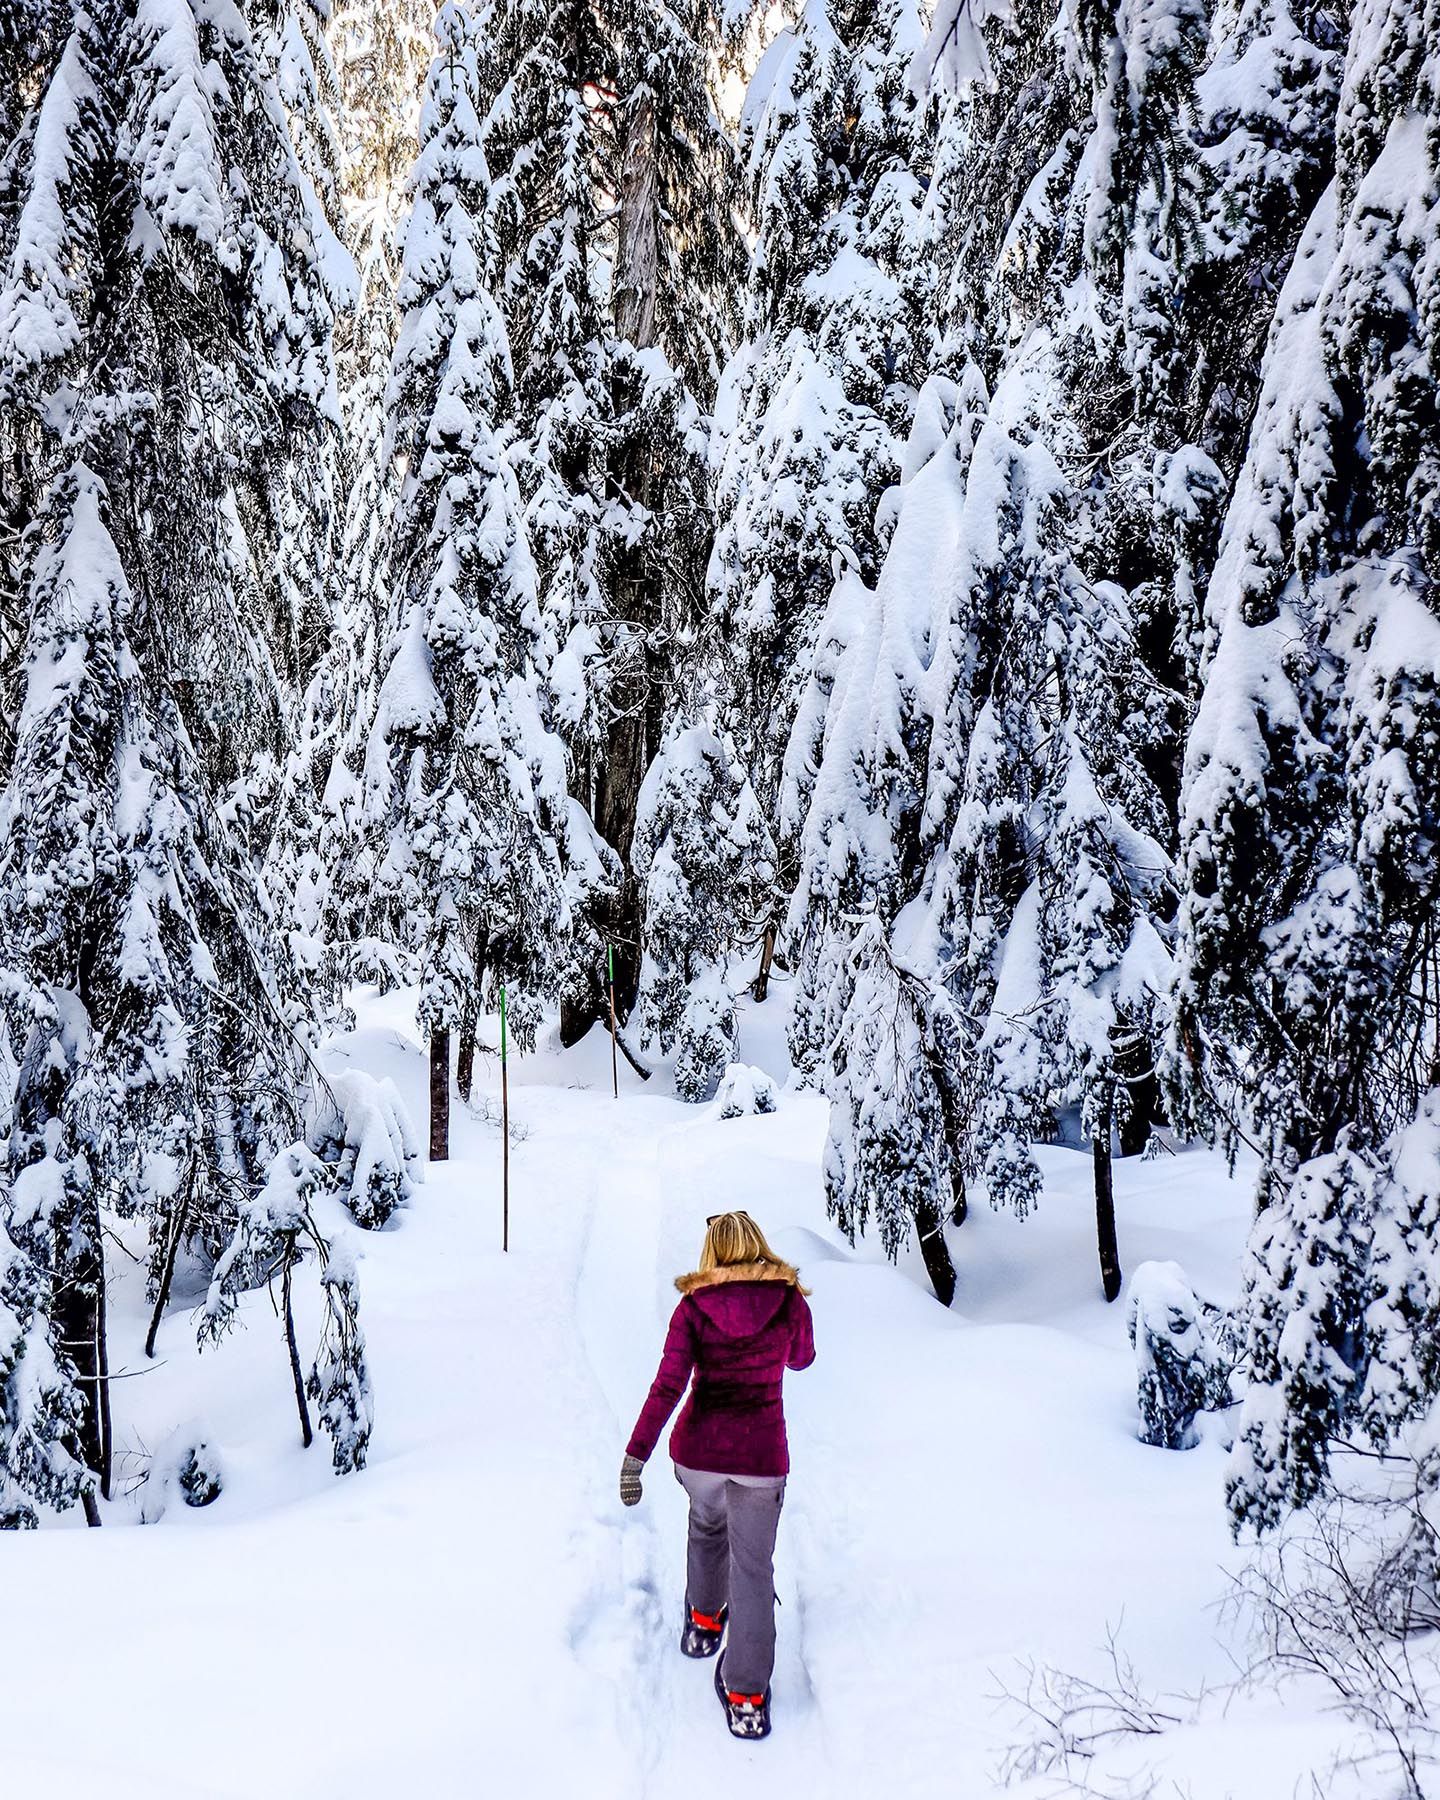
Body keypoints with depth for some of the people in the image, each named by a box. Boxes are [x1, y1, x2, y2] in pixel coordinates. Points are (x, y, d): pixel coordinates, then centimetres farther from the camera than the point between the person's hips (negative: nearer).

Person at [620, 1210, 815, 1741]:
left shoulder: (694, 1305, -7)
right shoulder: (790, 1301, -5)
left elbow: (667, 1386, -14)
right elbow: (802, 1358, 16)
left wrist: (636, 1454, -16)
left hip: (698, 1449, 1)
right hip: (762, 1456, -1)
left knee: (708, 1524, 32)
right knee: (753, 1566, 9)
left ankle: (703, 1620, 50)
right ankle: (746, 1696, 6)